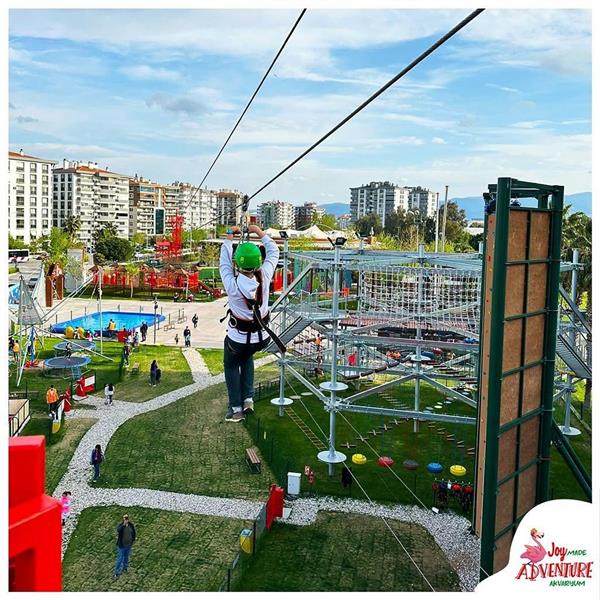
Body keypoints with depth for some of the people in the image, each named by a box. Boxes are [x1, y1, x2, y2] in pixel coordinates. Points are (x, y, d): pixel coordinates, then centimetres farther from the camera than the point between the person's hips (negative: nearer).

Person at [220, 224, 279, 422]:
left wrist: (229, 237, 8)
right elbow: (273, 253, -3)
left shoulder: (233, 284, -25)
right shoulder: (264, 279, -21)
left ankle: (236, 408, 23)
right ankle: (248, 398, 27)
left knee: (231, 365, 26)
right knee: (247, 357, 34)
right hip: (262, 338, 3)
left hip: (237, 338, -3)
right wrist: (260, 232, 7)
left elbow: (224, 262, -5)